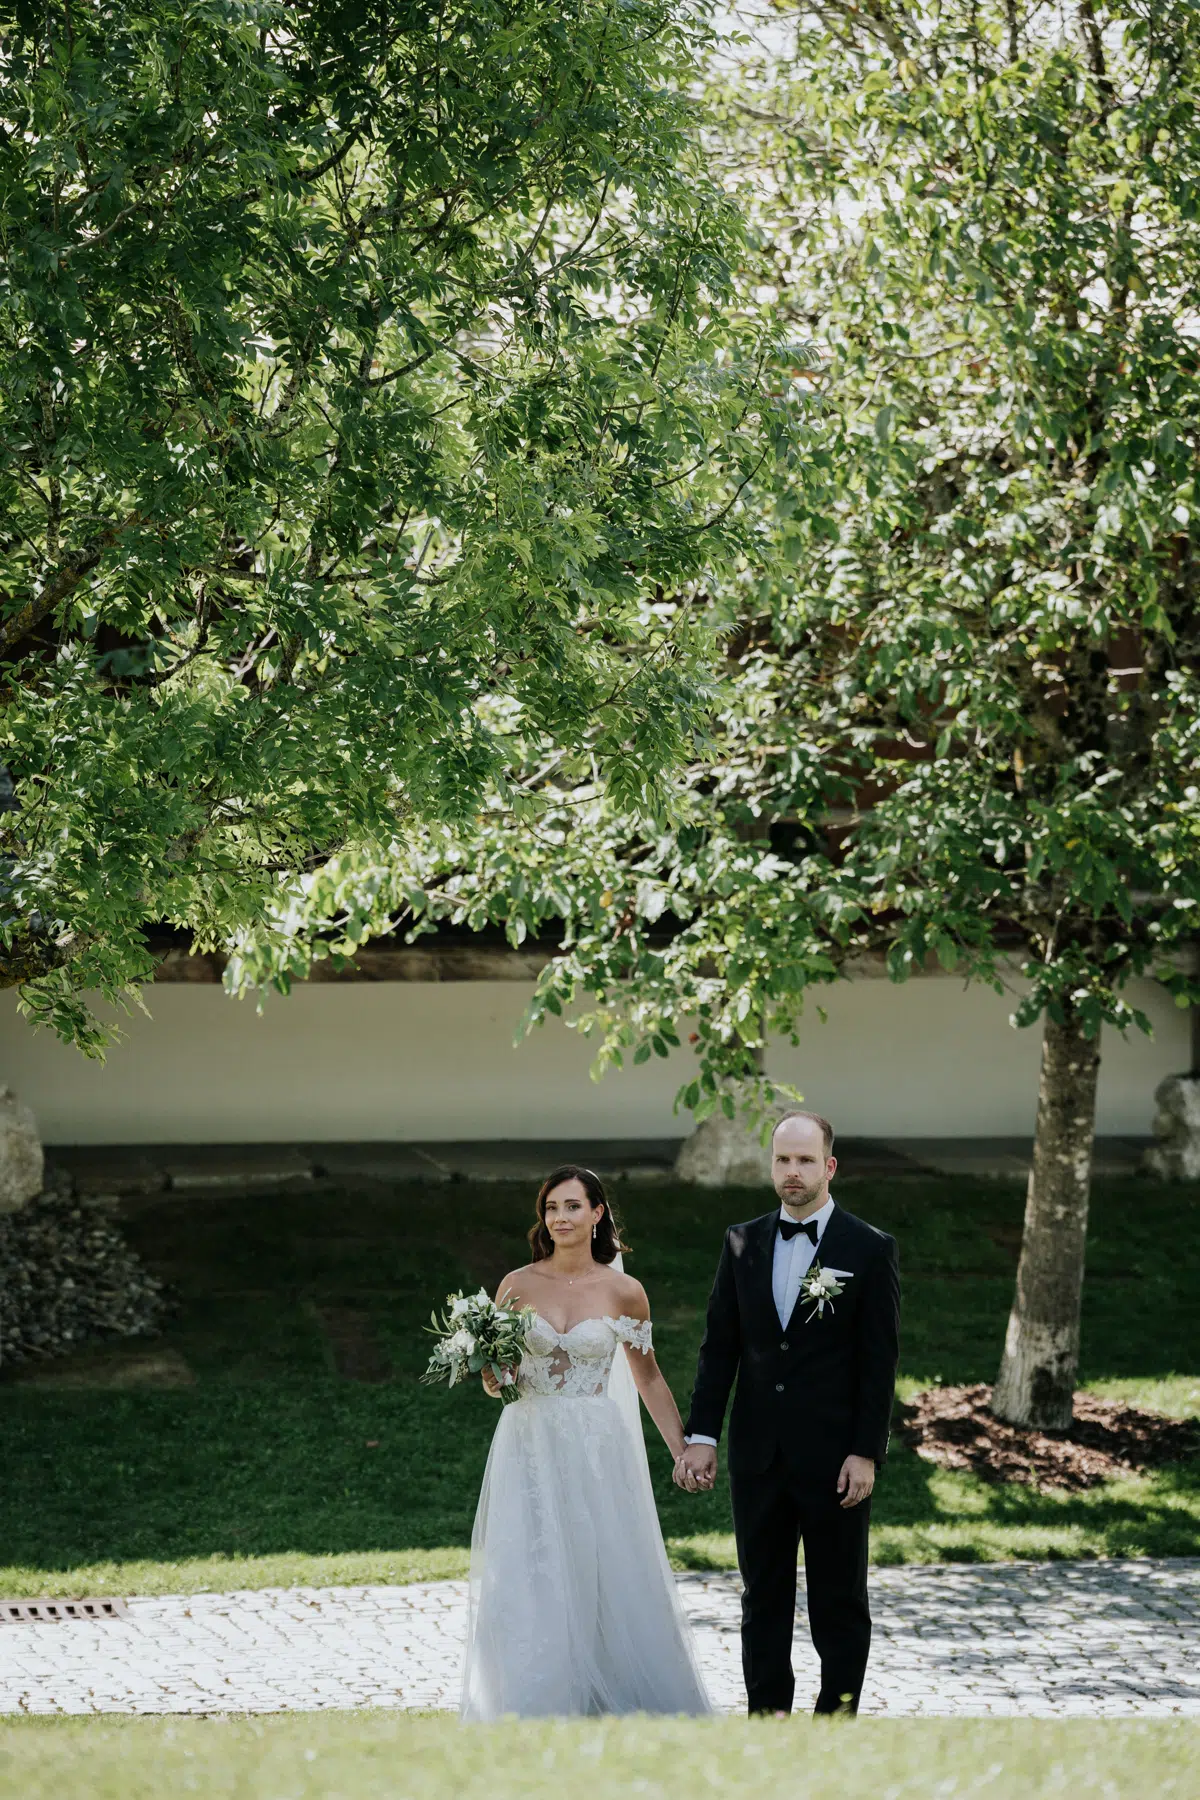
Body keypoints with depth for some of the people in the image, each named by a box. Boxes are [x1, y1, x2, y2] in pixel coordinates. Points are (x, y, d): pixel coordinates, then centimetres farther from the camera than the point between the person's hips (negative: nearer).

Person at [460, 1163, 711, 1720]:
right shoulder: (517, 1285, 3)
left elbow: (648, 1379, 11)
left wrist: (684, 1451, 8)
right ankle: (532, 1714, 3)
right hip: (530, 1447, 1)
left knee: (606, 1580, -2)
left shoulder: (624, 1292, 1)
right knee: (529, 1586, -3)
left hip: (597, 1450, 0)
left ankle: (606, 1706, 8)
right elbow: (493, 1381, 9)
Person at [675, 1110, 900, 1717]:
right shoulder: (742, 1243, 7)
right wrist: (701, 1435, 1)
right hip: (757, 1455, 4)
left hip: (833, 1456, -4)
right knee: (763, 1598, 10)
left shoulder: (870, 1249, -4)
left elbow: (879, 1362, -6)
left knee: (839, 1600, 4)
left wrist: (865, 1453, -11)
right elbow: (719, 1345, 8)